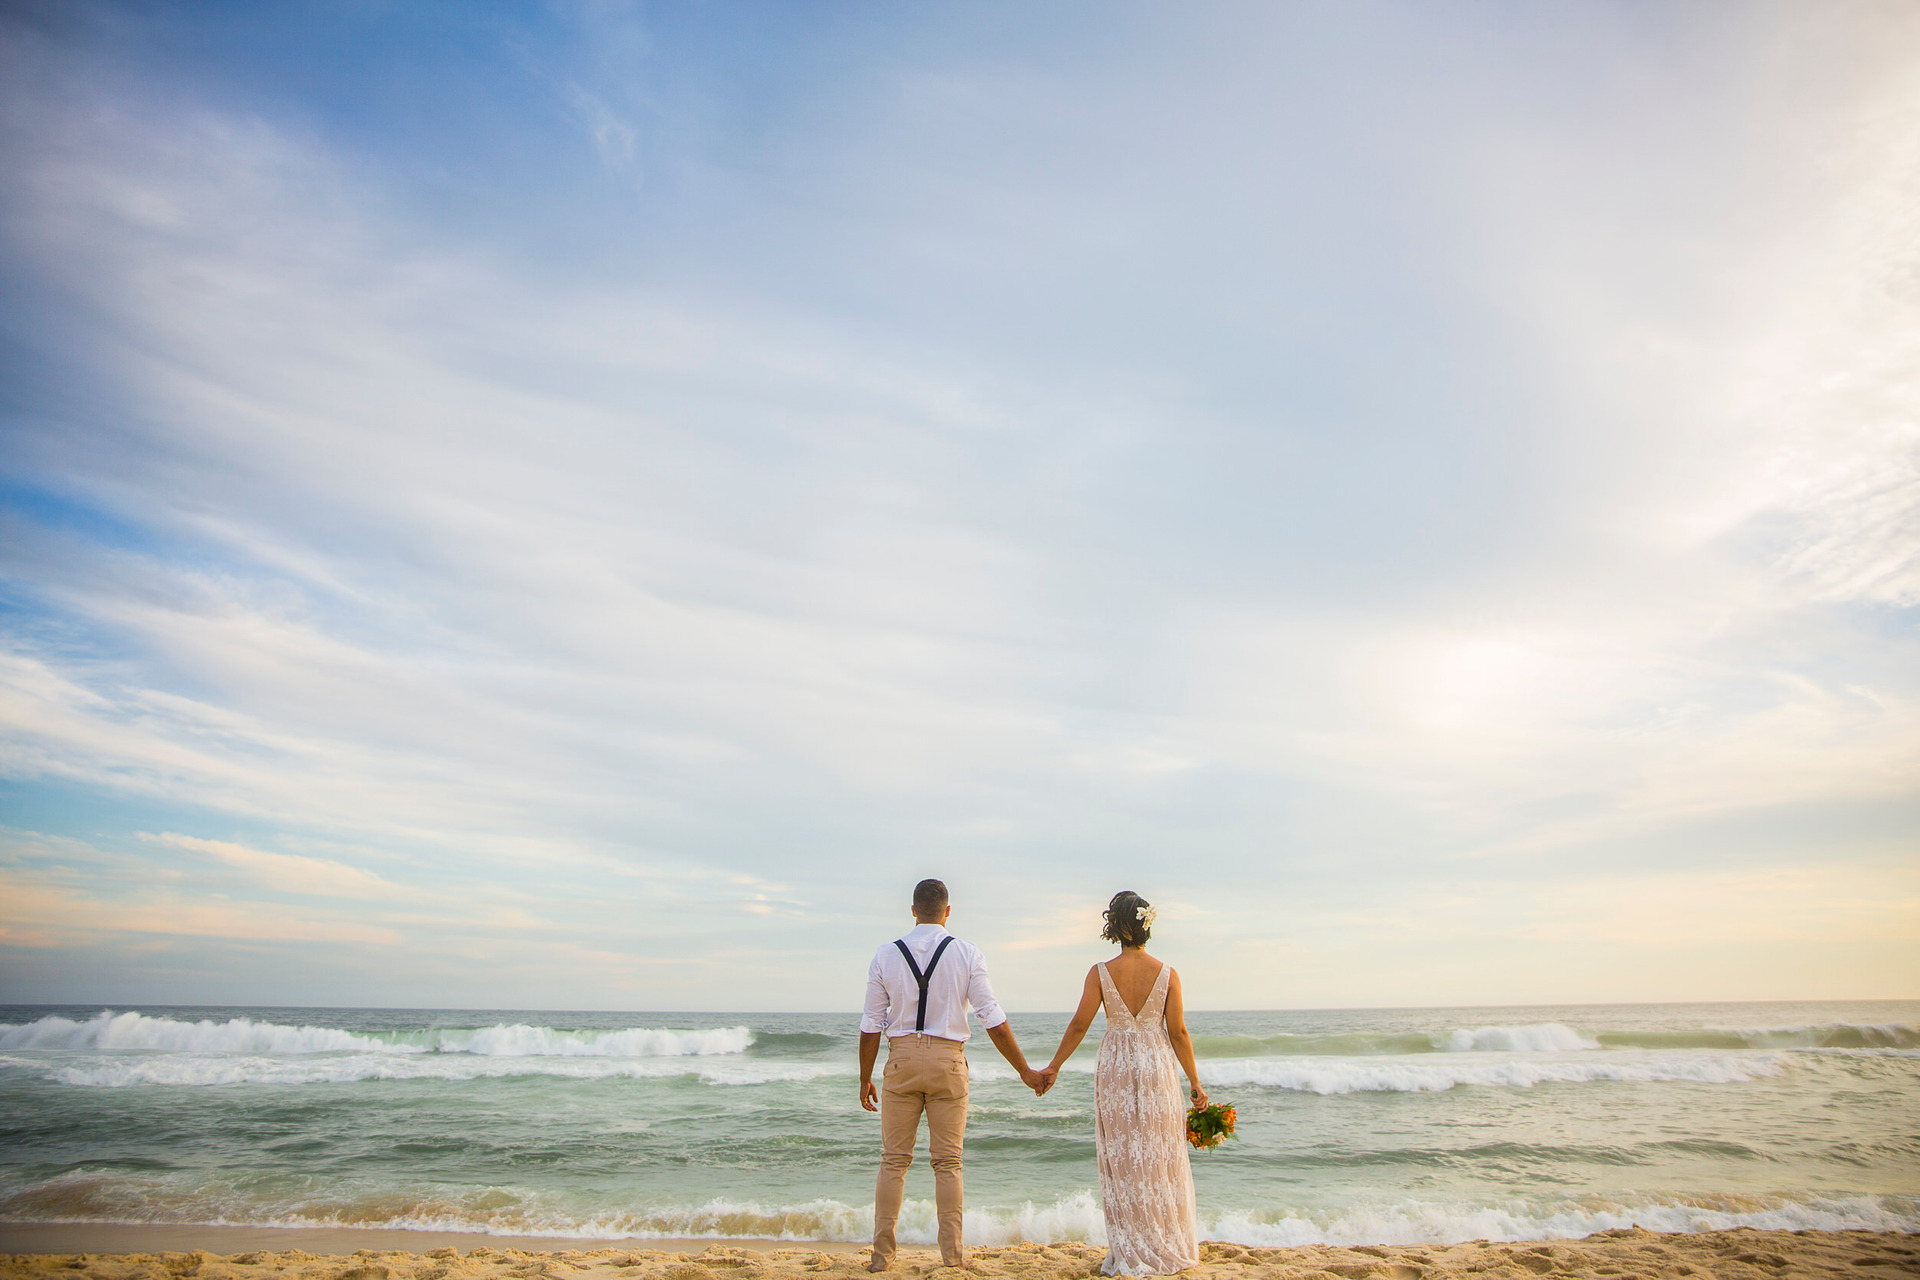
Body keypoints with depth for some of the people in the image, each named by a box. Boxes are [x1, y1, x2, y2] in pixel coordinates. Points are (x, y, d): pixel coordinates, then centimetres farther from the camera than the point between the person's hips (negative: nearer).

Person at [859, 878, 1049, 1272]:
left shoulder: (886, 955, -1)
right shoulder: (967, 953, -5)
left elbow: (871, 1025, 1)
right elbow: (993, 1018, -5)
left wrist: (865, 1078, 11)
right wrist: (1025, 1071, 3)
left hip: (901, 1060, 1)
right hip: (948, 1061, -1)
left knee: (893, 1160, 10)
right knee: (948, 1162, 9)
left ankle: (882, 1255, 14)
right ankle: (952, 1255, 11)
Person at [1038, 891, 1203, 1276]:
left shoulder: (1100, 973, -7)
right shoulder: (1167, 974, -6)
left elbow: (1079, 1025, -6)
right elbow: (1179, 1033, -4)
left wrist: (1053, 1067, 5)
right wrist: (1194, 1082, 6)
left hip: (1114, 1070, 0)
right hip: (1158, 1070, 0)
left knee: (1123, 1161, 8)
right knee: (1162, 1160, 12)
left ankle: (1131, 1255, 14)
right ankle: (1170, 1248, 21)